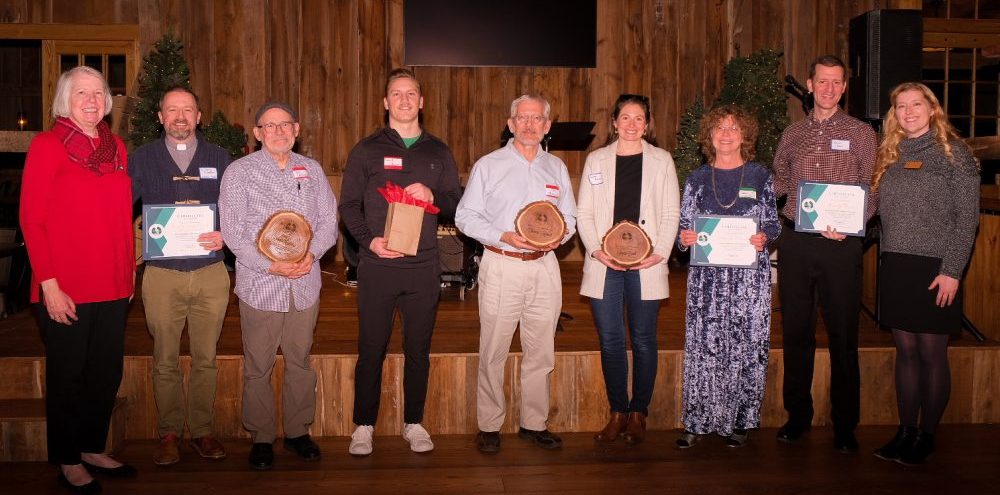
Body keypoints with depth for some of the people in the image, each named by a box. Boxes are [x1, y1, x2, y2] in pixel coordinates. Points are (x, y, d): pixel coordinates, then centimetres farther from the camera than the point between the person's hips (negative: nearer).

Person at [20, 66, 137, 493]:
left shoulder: (116, 147, 11)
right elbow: (31, 220, -8)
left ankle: (93, 450, 30)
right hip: (66, 289, -5)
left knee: (107, 373, 13)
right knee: (68, 377, 7)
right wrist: (49, 283, -14)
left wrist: (129, 273, 11)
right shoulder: (47, 146, -5)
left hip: (113, 286, 5)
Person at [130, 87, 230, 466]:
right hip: (161, 274, 0)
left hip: (210, 273, 0)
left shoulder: (219, 159, 9)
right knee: (165, 361, 6)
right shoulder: (142, 159, 8)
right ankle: (168, 433, 18)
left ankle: (201, 430, 19)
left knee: (206, 359, 7)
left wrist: (226, 236, -9)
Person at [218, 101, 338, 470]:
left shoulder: (312, 170, 11)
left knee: (300, 362, 11)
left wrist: (312, 253, -10)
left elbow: (329, 220, 9)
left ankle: (297, 432, 25)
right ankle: (261, 438, 19)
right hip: (259, 284, -3)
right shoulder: (239, 172, 0)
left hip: (305, 284, 3)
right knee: (258, 367, 5)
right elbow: (233, 232, -6)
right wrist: (270, 266, -15)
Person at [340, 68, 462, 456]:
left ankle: (414, 423, 22)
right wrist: (369, 240, -13)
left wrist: (433, 196, -9)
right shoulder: (367, 150, 5)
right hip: (377, 265, -2)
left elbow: (457, 203, 12)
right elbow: (349, 205, 3)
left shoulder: (438, 152, 12)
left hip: (424, 267, 2)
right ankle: (364, 425, 17)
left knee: (418, 350, 9)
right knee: (371, 349, 4)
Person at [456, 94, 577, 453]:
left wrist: (559, 235, -4)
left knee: (541, 352, 7)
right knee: (493, 352, -2)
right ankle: (489, 426, 11)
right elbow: (465, 216, 0)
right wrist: (504, 237, -13)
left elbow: (569, 217, 19)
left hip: (544, 266, 4)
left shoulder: (557, 168, 15)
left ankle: (534, 424, 20)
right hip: (501, 266, -3)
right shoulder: (488, 165, 4)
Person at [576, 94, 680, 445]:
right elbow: (583, 213, 8)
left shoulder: (661, 160, 8)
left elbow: (671, 213, 5)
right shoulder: (596, 160, 11)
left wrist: (660, 252, -9)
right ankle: (618, 412, 15)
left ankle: (638, 414, 16)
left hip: (646, 264, -1)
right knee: (610, 340, 3)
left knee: (643, 340, 4)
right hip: (604, 264, 1)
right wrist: (596, 249, -7)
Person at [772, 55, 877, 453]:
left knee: (843, 335, 2)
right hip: (795, 241, 3)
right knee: (796, 331, 8)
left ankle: (844, 425, 13)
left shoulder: (861, 134, 4)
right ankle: (798, 415, 21)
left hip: (840, 244, -2)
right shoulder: (792, 134, 13)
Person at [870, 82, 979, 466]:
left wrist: (952, 271, -13)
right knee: (905, 351, 10)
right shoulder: (892, 155, 13)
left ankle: (926, 435, 15)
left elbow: (967, 218, -7)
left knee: (931, 354, 3)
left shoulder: (952, 152, -3)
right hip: (894, 266, 5)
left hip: (934, 268, -5)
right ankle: (905, 431, 19)